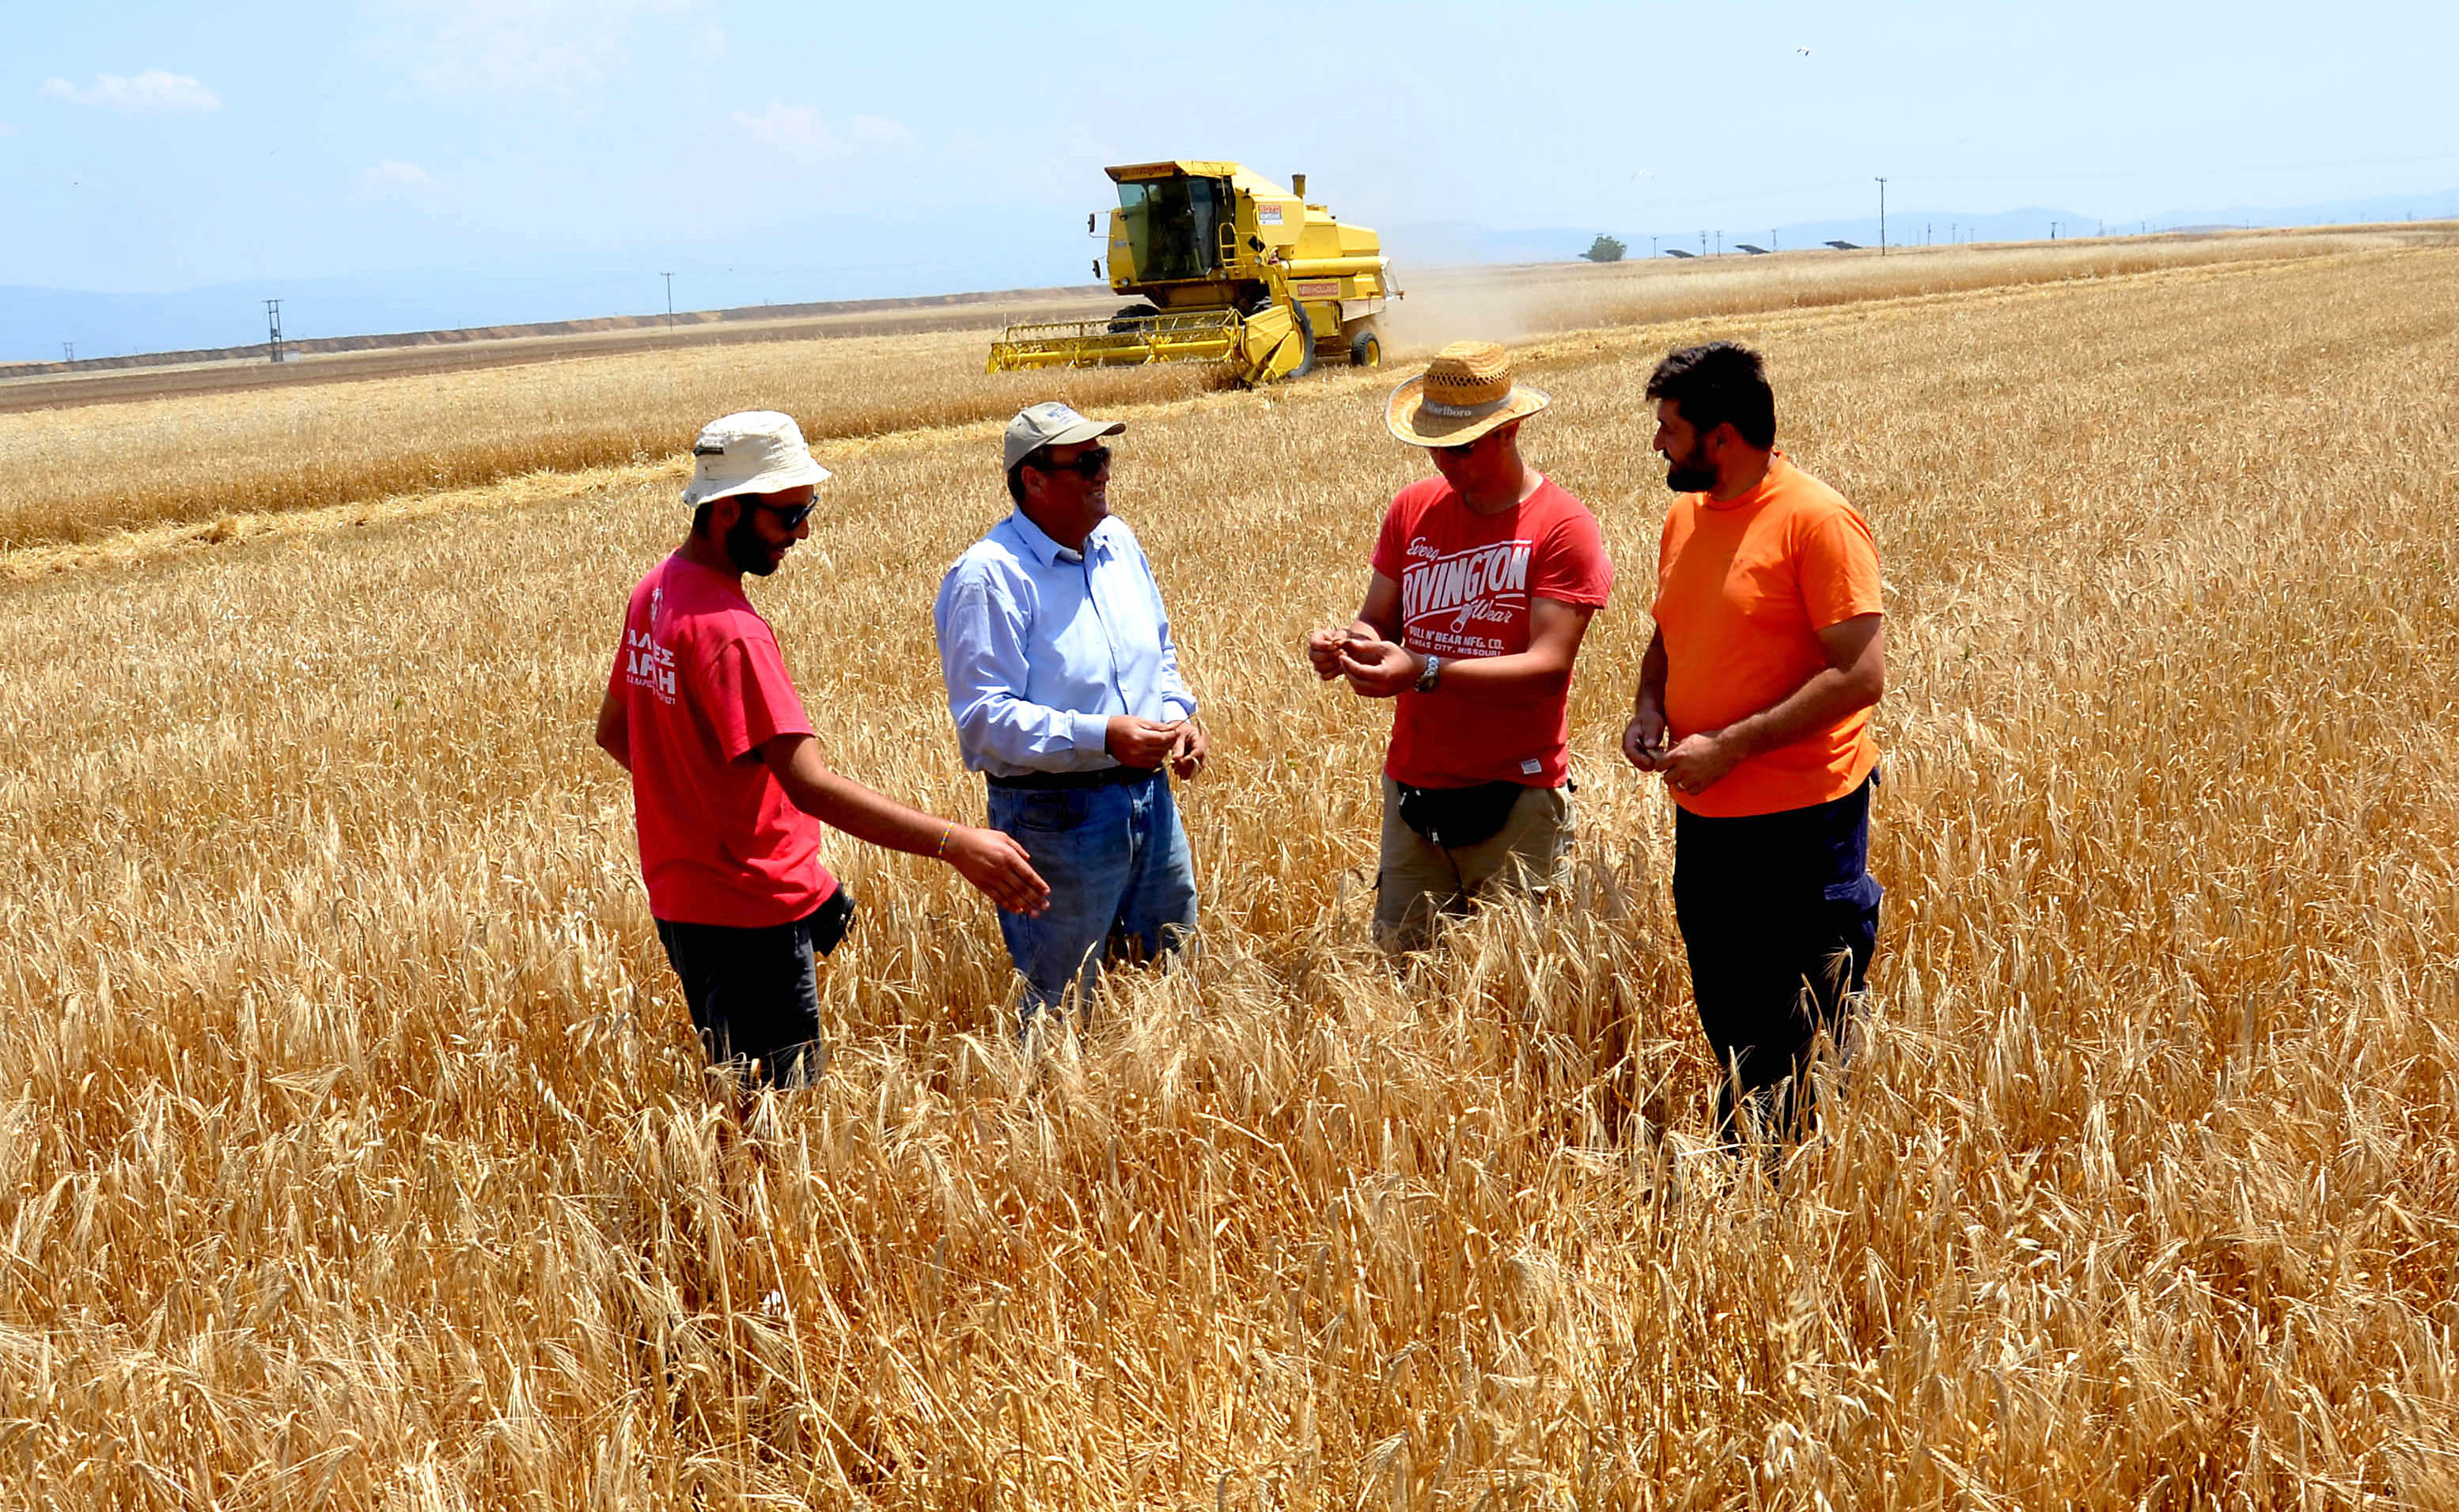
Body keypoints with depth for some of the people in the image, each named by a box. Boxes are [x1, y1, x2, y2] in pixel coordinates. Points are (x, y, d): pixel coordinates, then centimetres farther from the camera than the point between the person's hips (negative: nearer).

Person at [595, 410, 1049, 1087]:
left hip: (682, 897, 10)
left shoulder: (654, 592, 7)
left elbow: (612, 732, 20)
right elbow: (809, 783, -31)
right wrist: (953, 844, -34)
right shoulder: (727, 631, -23)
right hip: (749, 913, -10)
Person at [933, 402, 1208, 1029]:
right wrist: (1101, 736, -28)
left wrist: (1179, 713, 3)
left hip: (1149, 793, 7)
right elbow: (983, 718, -21)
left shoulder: (1117, 541, 8)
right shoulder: (989, 576, -16)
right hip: (1056, 813, -7)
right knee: (1059, 1005, 4)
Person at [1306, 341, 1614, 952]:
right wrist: (1344, 645, -15)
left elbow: (1549, 666, -17)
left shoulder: (1562, 527, -10)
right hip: (1414, 786, 5)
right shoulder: (1413, 509, 7)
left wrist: (1424, 672, -28)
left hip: (1515, 797, -5)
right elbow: (1379, 621, 10)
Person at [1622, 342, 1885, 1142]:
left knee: (1804, 1037, 1)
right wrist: (1648, 708, 1)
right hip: (1704, 816, 8)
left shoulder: (1818, 520, -15)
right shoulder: (1687, 516, 9)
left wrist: (1729, 746, -20)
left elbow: (1861, 674, -19)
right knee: (1725, 1016, 17)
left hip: (1801, 823, -7)